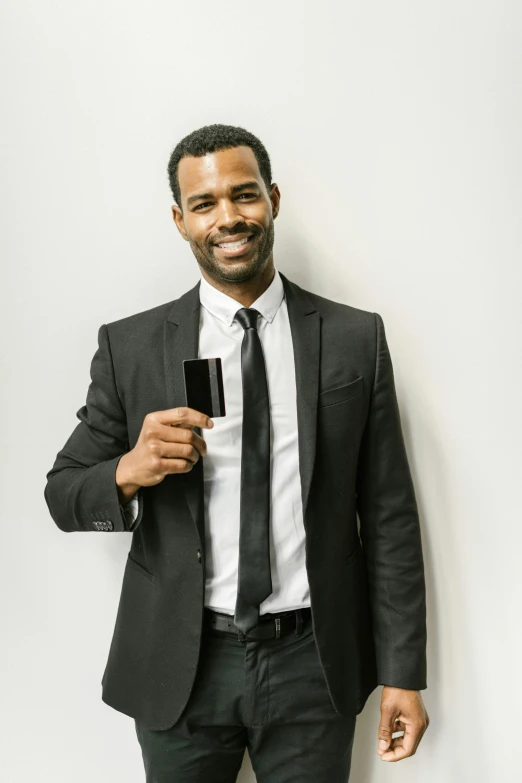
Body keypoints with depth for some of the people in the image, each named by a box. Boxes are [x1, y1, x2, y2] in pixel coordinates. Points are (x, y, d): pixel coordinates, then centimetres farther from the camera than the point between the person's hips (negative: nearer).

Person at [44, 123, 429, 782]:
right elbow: (63, 494, 2)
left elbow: (389, 516, -1)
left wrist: (402, 675, -1)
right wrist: (129, 471, -20)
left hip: (313, 664, 0)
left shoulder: (355, 339, -2)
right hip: (180, 668, 0)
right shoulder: (129, 346, -3)